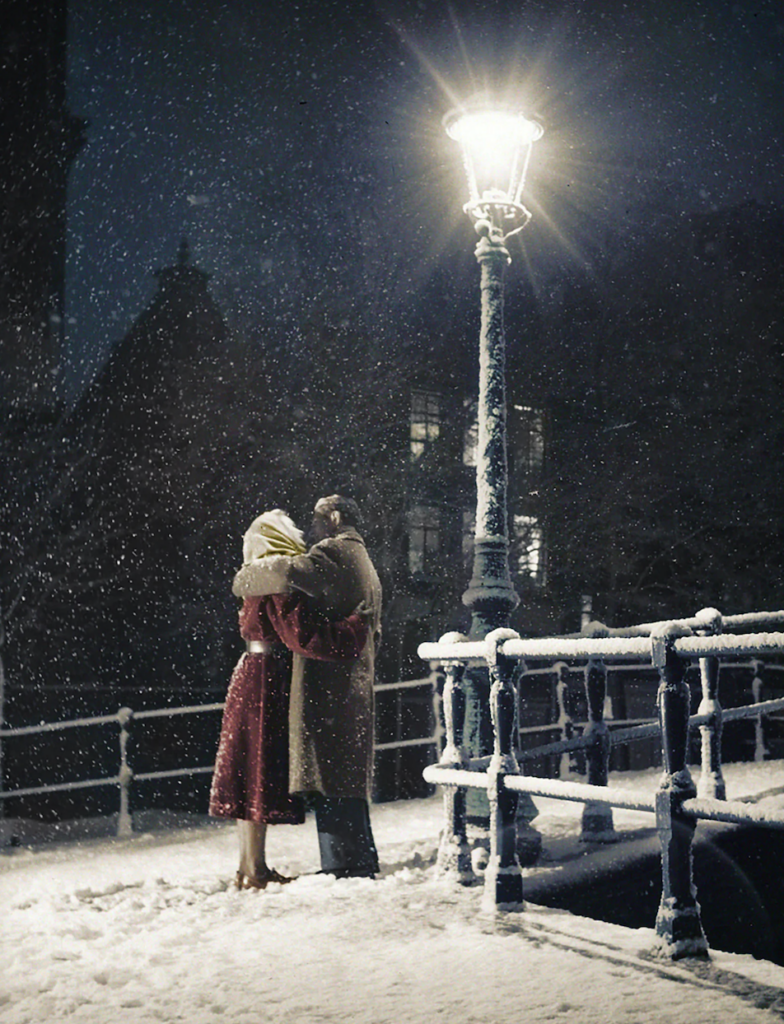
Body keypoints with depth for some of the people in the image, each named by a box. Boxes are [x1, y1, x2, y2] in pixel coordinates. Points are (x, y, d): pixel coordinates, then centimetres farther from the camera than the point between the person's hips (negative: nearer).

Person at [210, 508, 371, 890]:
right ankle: (255, 869, 1)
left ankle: (249, 866, 18)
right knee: (261, 774, -4)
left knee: (252, 775, 11)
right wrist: (357, 624, -14)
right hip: (268, 682, -9)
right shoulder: (280, 582, -15)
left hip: (253, 673, 9)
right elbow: (306, 636, -22)